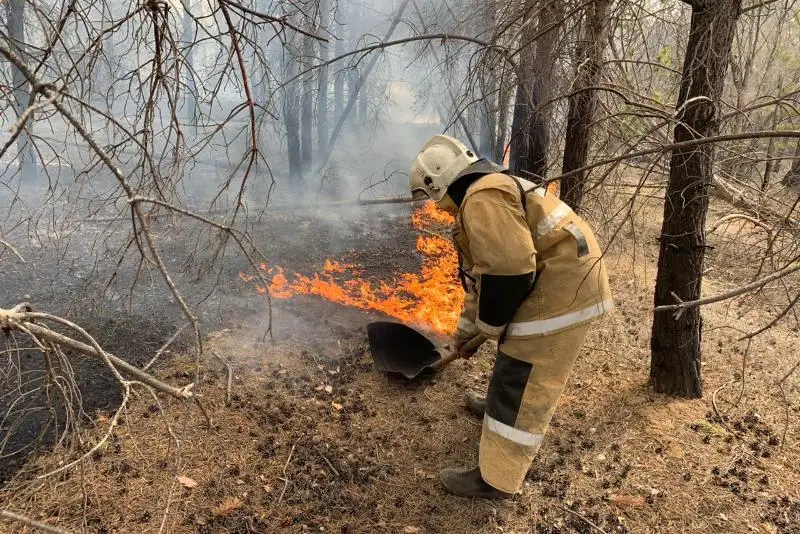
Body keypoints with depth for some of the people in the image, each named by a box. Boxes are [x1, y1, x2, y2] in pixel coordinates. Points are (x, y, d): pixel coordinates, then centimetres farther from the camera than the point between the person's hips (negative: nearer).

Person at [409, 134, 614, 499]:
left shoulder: (482, 198, -18)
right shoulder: (483, 198, 19)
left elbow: (509, 269, -27)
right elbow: (481, 270, 27)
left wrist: (489, 323, -10)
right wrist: (467, 326, 33)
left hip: (562, 286, -11)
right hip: (561, 279, 11)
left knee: (523, 385, -3)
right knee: (518, 361, 29)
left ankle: (496, 479, 7)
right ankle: (500, 407, 53)